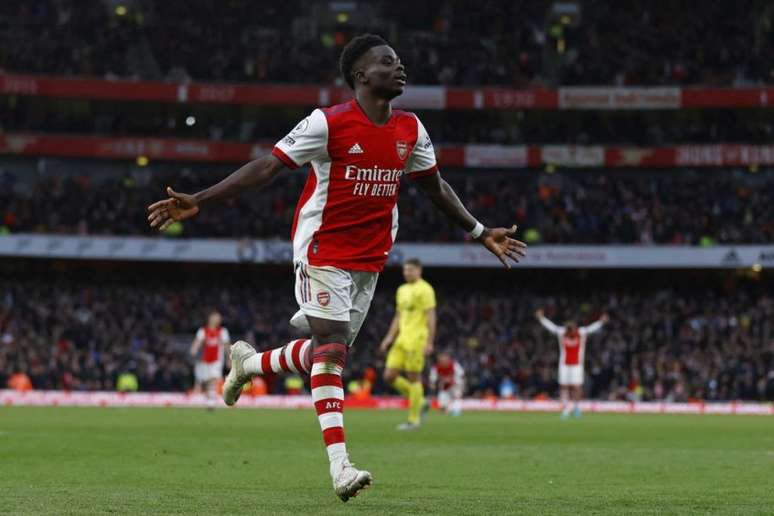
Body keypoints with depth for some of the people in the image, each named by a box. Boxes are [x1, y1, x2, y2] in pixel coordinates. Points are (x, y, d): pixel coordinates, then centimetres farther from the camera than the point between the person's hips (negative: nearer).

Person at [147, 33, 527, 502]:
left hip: (370, 259, 6)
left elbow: (435, 186, 21)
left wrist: (480, 232, 23)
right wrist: (198, 203, -17)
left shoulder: (411, 130, 5)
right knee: (331, 344, -13)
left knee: (332, 349, 10)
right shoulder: (330, 123, -12)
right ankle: (340, 464, -16)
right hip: (323, 249, -6)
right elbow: (267, 168, -12)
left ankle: (249, 362, 37)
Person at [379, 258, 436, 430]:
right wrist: (389, 338, 14)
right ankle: (419, 402, 16)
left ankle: (413, 419, 2)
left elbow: (431, 317, -12)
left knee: (413, 377, -5)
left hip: (416, 340, -8)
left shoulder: (424, 289, -7)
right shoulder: (402, 290, 17)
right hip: (402, 339, 8)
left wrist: (429, 342, -18)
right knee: (390, 376, 1)